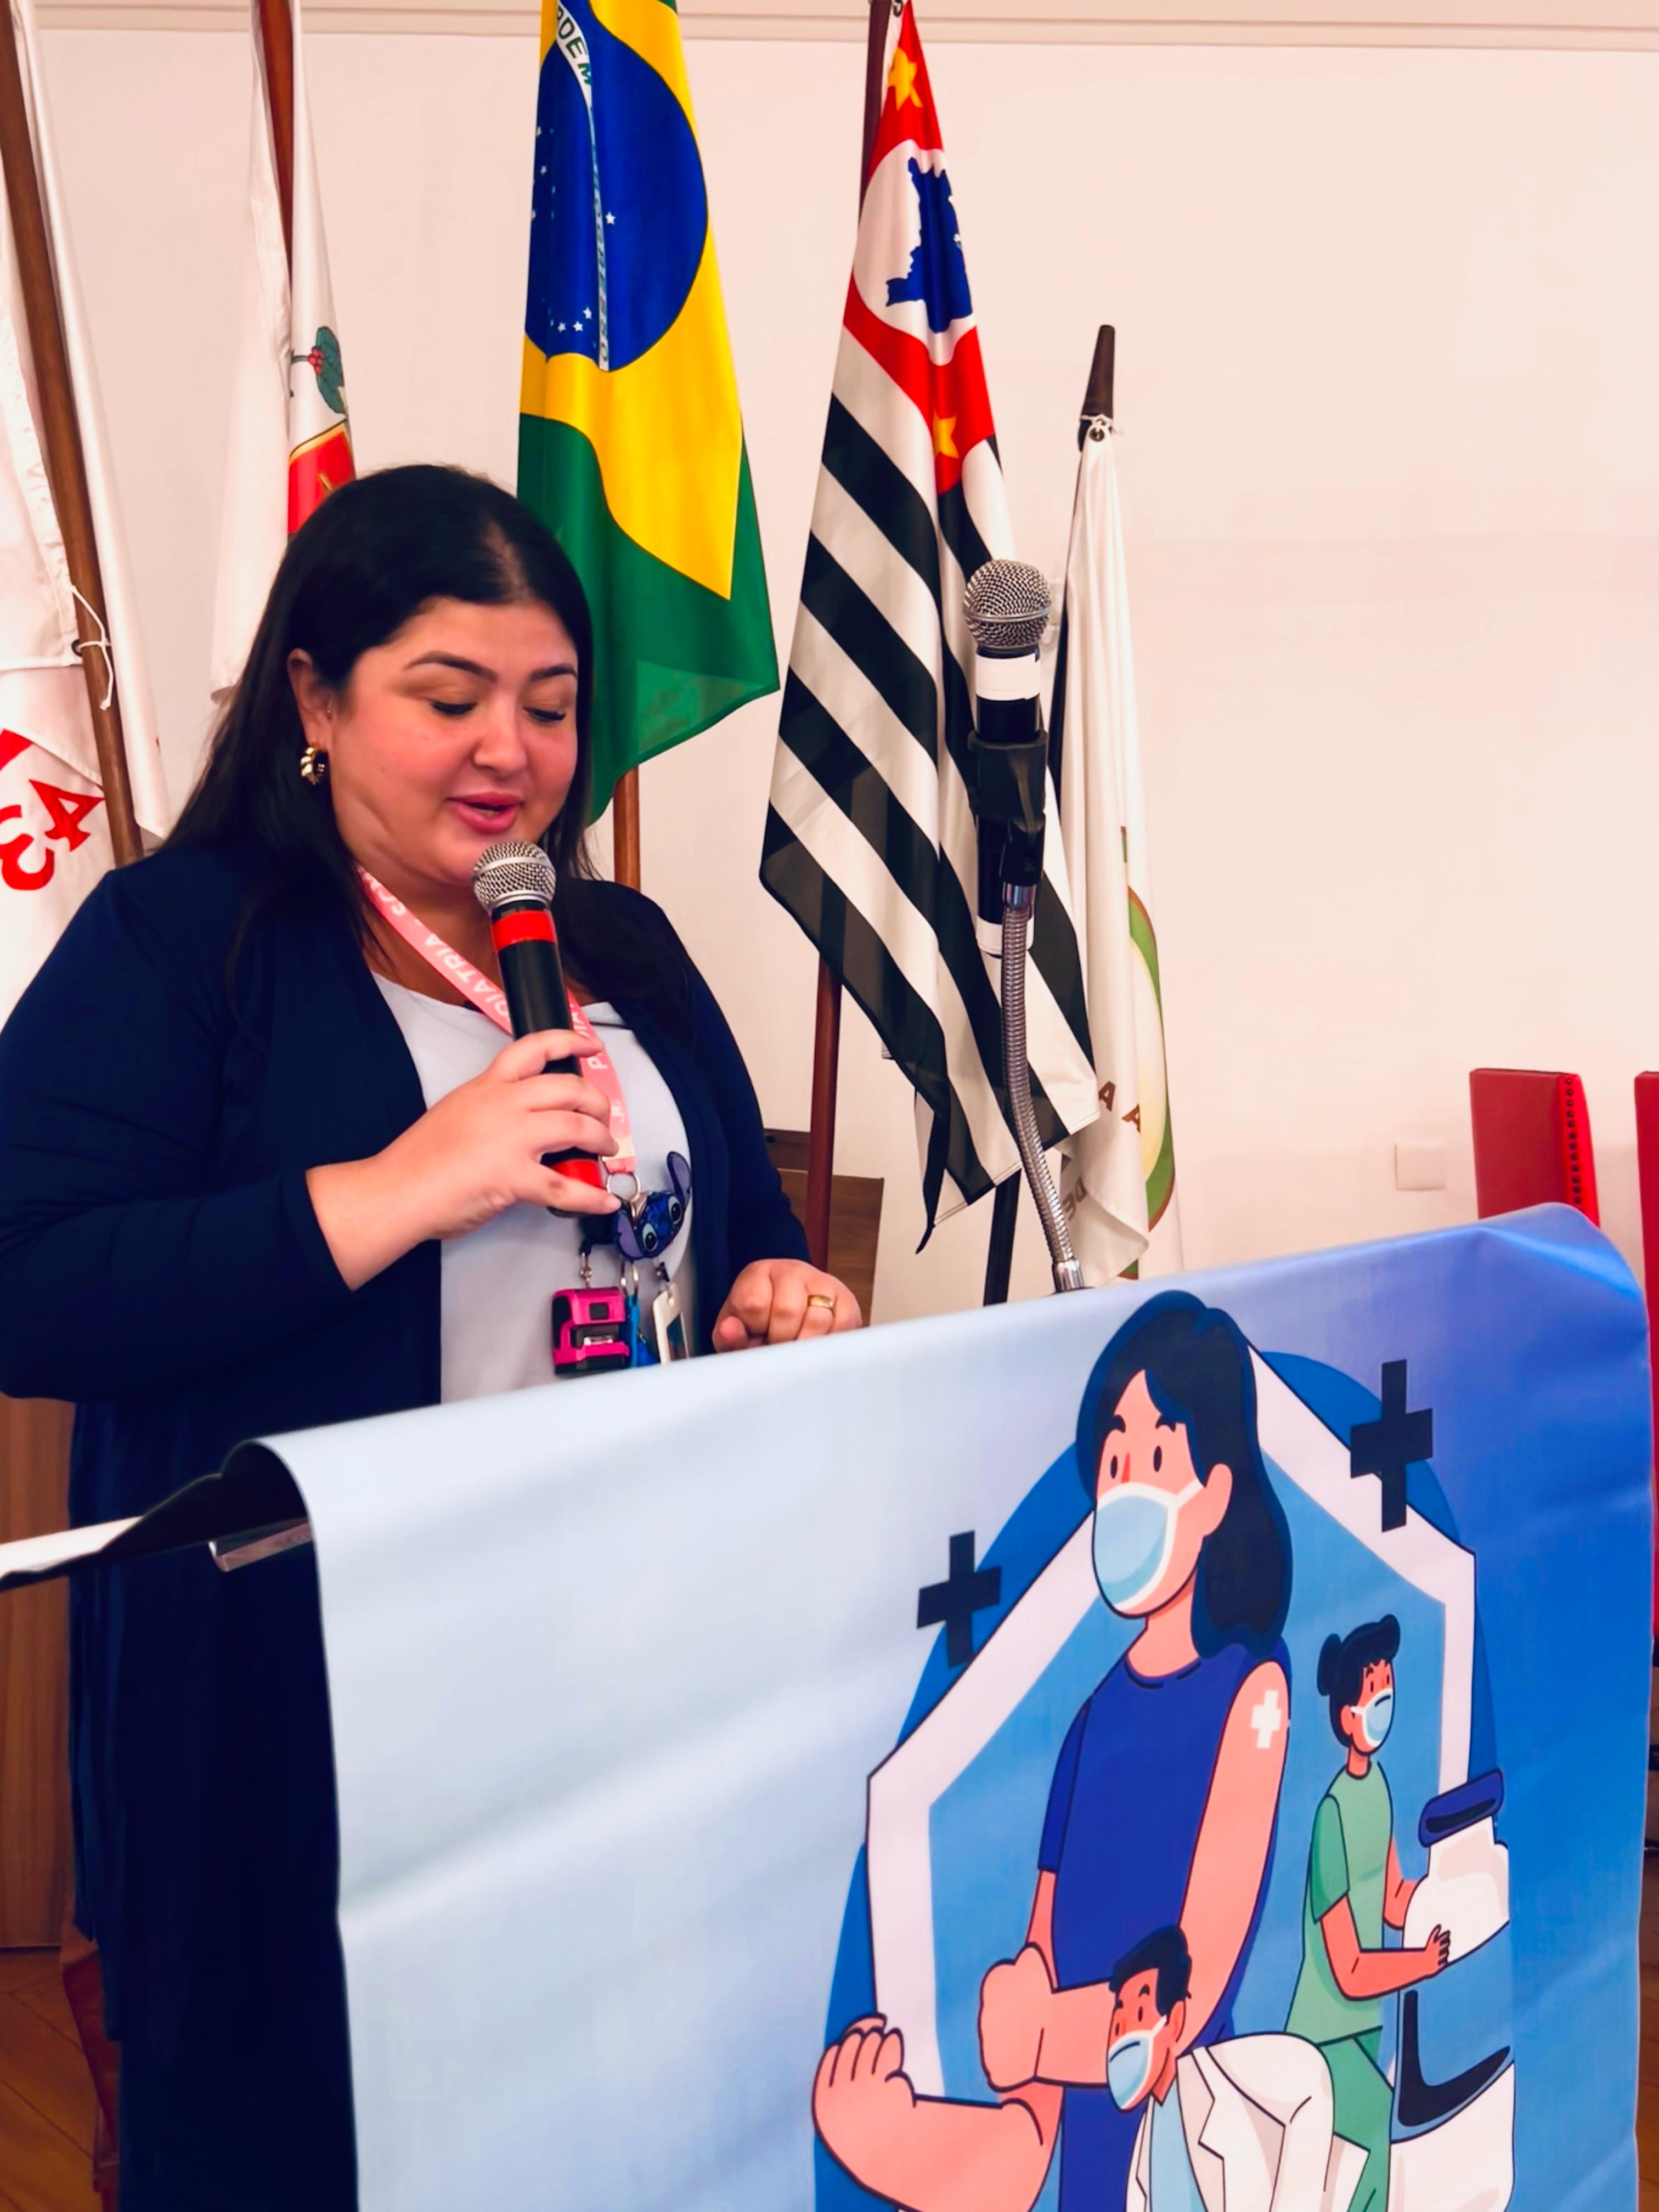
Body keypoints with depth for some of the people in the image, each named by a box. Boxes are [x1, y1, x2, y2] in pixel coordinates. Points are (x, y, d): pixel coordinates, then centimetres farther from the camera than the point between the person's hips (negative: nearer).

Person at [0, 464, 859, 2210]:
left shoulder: (630, 954, 13)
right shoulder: (176, 940, -4)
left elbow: (745, 1234, 22)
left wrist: (781, 1309, -1)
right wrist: (400, 1187, -20)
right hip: (297, 1718, -4)